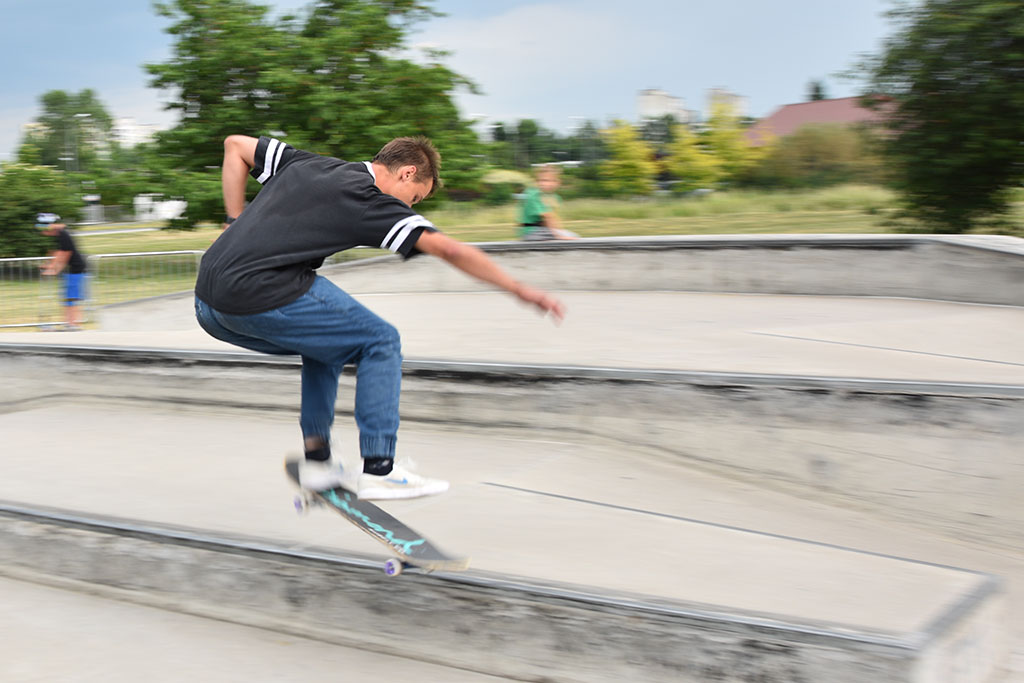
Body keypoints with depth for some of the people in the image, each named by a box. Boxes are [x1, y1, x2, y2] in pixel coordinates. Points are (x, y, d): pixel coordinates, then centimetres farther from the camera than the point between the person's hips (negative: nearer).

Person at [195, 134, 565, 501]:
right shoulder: (370, 200, 0)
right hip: (262, 300, -8)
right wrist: (521, 289, 0)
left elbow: (235, 145, 28)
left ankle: (316, 458, 25)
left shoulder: (306, 163, 21)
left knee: (326, 340, 27)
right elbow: (450, 250, -6)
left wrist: (236, 222, 23)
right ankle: (378, 470, 5)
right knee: (380, 342, 5)